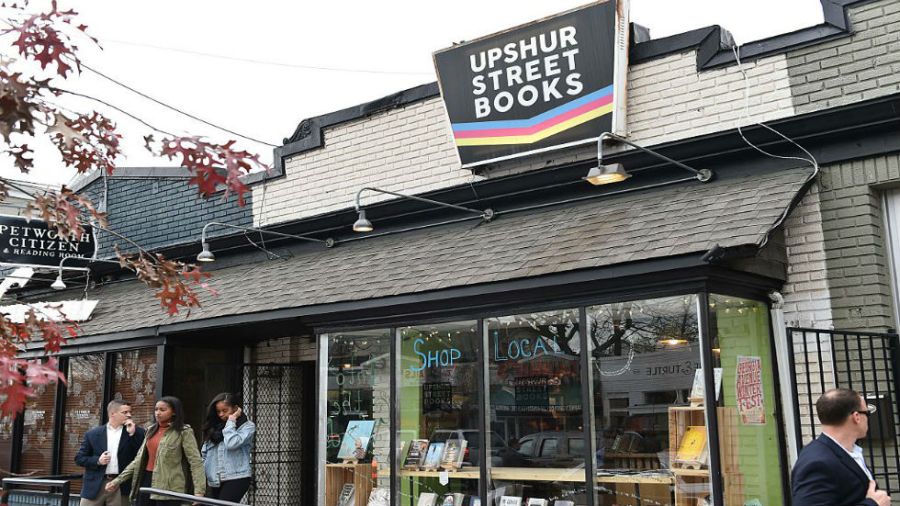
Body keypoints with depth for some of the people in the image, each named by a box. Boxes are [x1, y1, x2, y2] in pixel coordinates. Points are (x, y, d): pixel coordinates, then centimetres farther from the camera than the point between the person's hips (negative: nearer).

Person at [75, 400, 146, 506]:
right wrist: (97, 461, -9)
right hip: (95, 486, 1)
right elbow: (79, 458, 8)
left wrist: (132, 434, -12)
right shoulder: (92, 434, 6)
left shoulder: (137, 433, 4)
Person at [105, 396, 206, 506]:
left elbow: (195, 462, -11)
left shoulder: (184, 432, -5)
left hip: (168, 488, -6)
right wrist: (118, 480, 12)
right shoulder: (151, 430, 14)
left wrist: (199, 491, -23)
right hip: (146, 481, 6)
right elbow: (139, 459, 17)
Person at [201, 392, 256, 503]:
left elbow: (232, 444, -18)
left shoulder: (247, 426, -1)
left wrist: (231, 420, -7)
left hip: (236, 479, -6)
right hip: (215, 481, 6)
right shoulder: (215, 427, 15)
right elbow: (205, 453, 16)